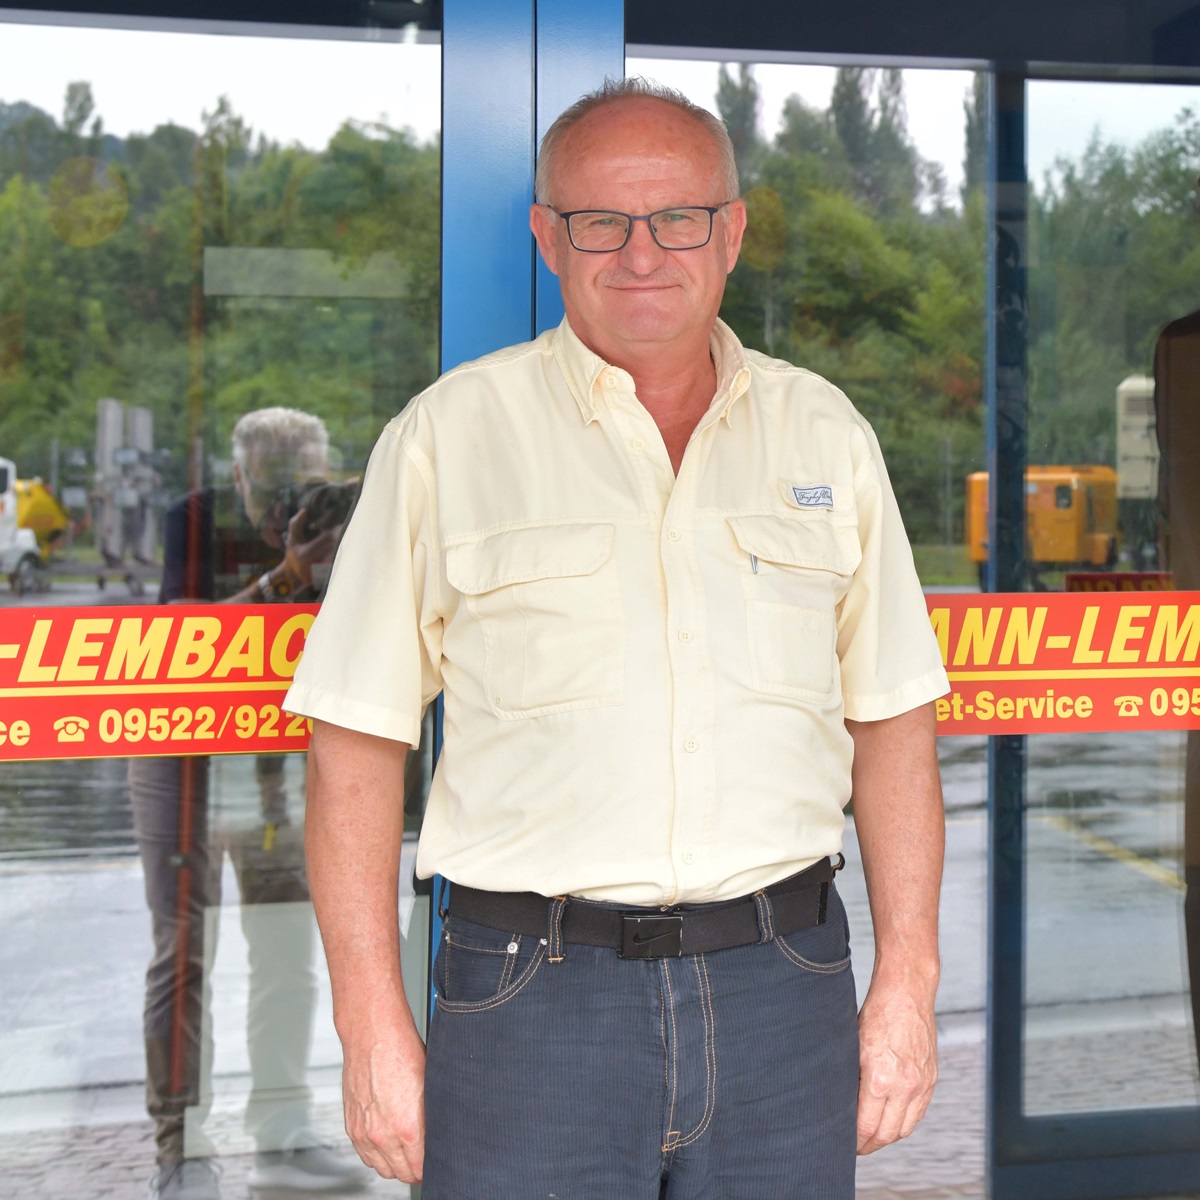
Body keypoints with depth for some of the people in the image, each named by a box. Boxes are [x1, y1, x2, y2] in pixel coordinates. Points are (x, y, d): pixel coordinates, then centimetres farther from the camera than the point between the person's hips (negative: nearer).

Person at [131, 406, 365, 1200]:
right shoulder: (196, 522, -16)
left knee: (289, 951, 6)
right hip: (184, 754, -5)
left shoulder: (329, 530, -5)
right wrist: (284, 577, -38)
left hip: (277, 757, 5)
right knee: (187, 953, -7)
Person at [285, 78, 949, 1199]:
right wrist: (374, 1024, -7)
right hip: (530, 1000, -2)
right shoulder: (446, 436, -1)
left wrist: (906, 984, 5)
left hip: (783, 985, 3)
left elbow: (891, 722, 10)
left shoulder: (824, 433, 8)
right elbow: (356, 743, -2)